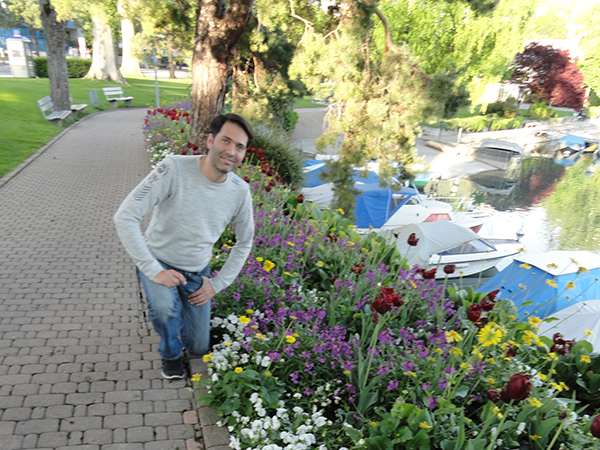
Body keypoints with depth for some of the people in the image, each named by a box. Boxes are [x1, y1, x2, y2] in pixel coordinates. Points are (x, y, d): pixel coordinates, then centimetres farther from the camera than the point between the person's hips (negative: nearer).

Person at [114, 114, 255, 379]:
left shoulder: (240, 191, -13)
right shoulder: (174, 169, -26)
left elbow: (244, 242, 3)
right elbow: (124, 217, -28)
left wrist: (217, 284, -3)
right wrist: (154, 271, -30)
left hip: (197, 272, 4)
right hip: (158, 262, -3)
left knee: (198, 349, 10)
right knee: (164, 308, -36)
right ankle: (170, 354, 0)